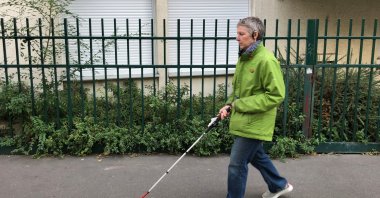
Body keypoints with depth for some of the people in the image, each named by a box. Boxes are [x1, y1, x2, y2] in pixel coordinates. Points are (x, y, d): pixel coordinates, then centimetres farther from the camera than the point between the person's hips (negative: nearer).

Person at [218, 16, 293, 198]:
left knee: (237, 165, -2)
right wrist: (229, 105, 2)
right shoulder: (244, 57, 8)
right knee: (257, 156, 24)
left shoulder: (266, 60, -21)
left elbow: (276, 95, -23)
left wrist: (242, 104, -21)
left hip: (254, 123, -9)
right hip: (244, 121, 9)